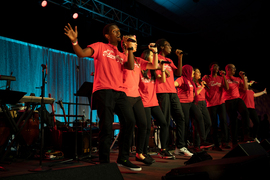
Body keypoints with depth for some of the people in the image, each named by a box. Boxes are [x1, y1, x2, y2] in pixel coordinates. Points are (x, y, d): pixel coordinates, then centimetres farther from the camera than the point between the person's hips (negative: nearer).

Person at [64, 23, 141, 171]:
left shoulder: (121, 55, 24)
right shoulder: (100, 46, 10)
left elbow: (131, 67, 7)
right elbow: (82, 53, -3)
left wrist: (130, 49, 7)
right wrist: (75, 41, -20)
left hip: (119, 92, 6)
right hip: (103, 91, -6)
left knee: (129, 121, -2)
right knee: (106, 127, -9)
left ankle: (123, 158, 11)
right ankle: (104, 163, 4)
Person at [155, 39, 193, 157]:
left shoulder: (169, 61, 24)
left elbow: (179, 73, 12)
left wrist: (180, 58, 9)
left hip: (173, 92, 8)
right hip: (162, 92, -8)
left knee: (180, 118, 3)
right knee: (165, 121, -8)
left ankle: (180, 147, 10)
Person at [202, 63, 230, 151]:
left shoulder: (221, 78, 12)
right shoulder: (206, 78, 5)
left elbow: (227, 88, -2)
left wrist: (224, 76, -7)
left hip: (221, 103, 2)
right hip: (211, 104, -2)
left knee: (224, 121, -12)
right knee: (214, 124, 1)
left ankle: (224, 142, -8)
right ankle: (216, 144, 7)